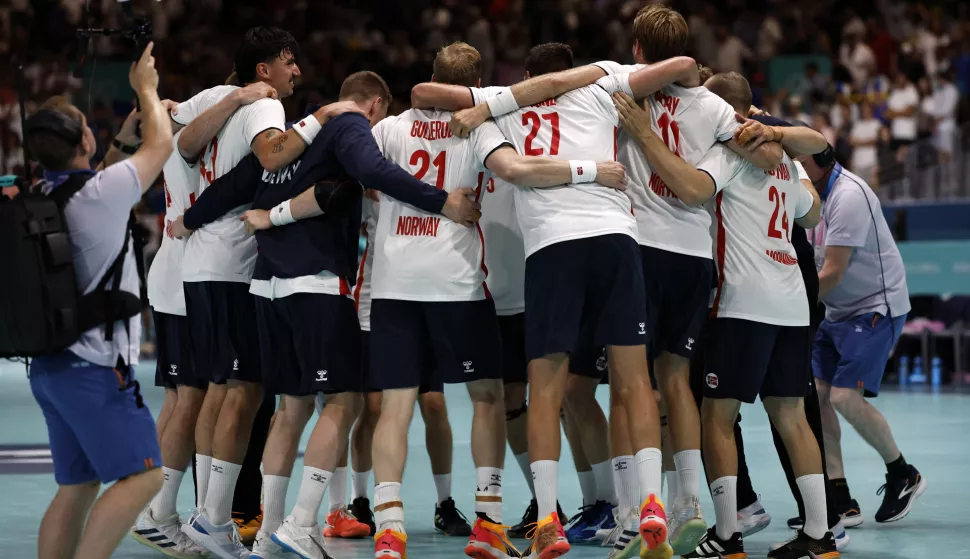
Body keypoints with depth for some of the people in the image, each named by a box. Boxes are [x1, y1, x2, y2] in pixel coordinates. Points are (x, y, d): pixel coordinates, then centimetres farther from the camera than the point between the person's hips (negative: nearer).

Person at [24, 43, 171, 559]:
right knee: (141, 476, -9)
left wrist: (131, 125, 33)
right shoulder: (98, 194, -15)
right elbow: (161, 145, 1)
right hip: (95, 367, -9)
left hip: (51, 365, 9)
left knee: (77, 487, 11)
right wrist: (146, 88, 17)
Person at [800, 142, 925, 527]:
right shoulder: (812, 192, 5)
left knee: (845, 396, -17)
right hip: (837, 311, 9)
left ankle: (904, 476, 6)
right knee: (815, 393, -4)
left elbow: (832, 274, -24)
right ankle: (840, 502, 0)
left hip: (876, 305, -9)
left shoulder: (848, 196, -23)